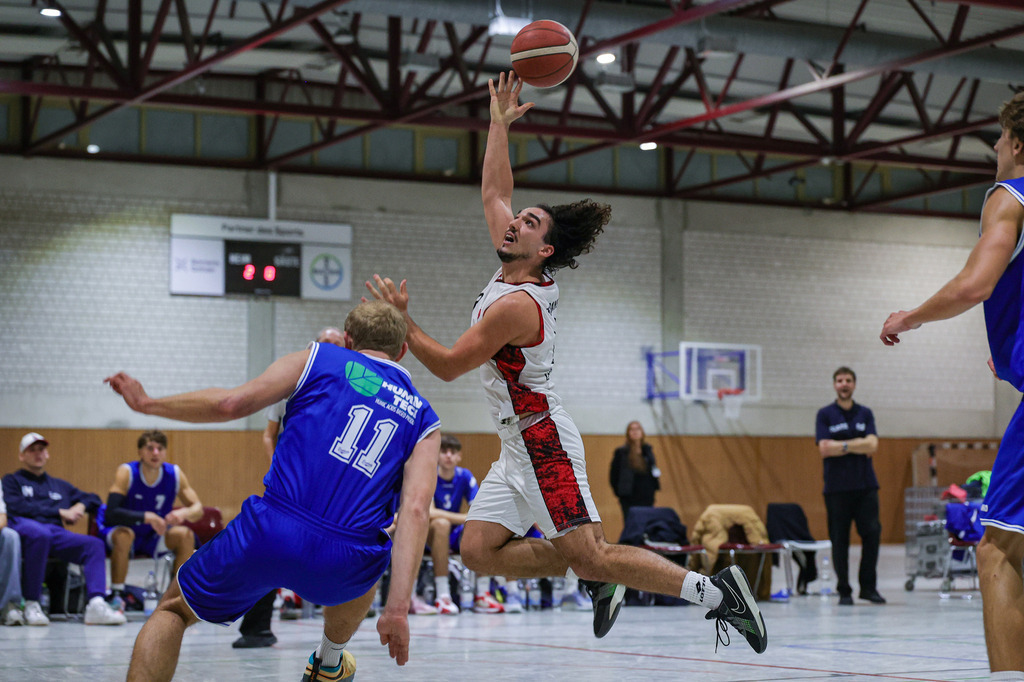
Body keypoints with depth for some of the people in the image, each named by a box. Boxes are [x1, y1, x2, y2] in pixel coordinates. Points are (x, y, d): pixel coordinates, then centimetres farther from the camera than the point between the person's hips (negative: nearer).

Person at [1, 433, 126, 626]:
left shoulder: (60, 486, 37)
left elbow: (92, 498, 40)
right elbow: (16, 507, 3)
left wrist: (80, 506, 14)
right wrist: (60, 512, 0)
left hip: (56, 532, 5)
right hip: (24, 526, -5)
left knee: (94, 544, -23)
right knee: (40, 533, -41)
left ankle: (97, 604, -41)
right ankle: (31, 606, -36)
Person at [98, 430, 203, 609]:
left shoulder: (175, 474, -9)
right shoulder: (126, 473, -20)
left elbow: (198, 509, -8)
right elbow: (111, 513, -31)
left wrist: (184, 513, -32)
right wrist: (146, 517, -41)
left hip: (153, 537, 4)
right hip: (117, 530, -4)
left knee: (186, 535, -19)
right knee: (124, 535, -37)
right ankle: (117, 595, -24)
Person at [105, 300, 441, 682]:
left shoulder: (318, 360, 13)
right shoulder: (424, 420, 16)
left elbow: (231, 403, 2)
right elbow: (416, 508, 0)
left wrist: (147, 403, 15)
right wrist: (398, 607, -6)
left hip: (268, 535, -2)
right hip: (341, 566, 2)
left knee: (172, 609, 23)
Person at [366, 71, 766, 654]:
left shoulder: (516, 305, -19)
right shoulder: (515, 273, 7)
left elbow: (447, 366, -16)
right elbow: (494, 192, 18)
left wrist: (401, 320, -10)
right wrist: (499, 123, 17)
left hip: (543, 442, -9)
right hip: (521, 446, 9)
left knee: (592, 557, -12)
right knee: (479, 550, 2)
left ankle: (713, 589, -7)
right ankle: (598, 581, 10)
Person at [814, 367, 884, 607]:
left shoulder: (865, 413, 11)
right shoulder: (825, 414, 4)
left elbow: (872, 446, -3)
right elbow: (824, 450, -8)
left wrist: (842, 445, -10)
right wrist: (857, 445, -7)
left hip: (865, 485, 2)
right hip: (836, 486, -2)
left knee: (872, 533, -7)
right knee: (839, 539, 0)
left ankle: (868, 586, 5)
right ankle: (844, 591, 8)